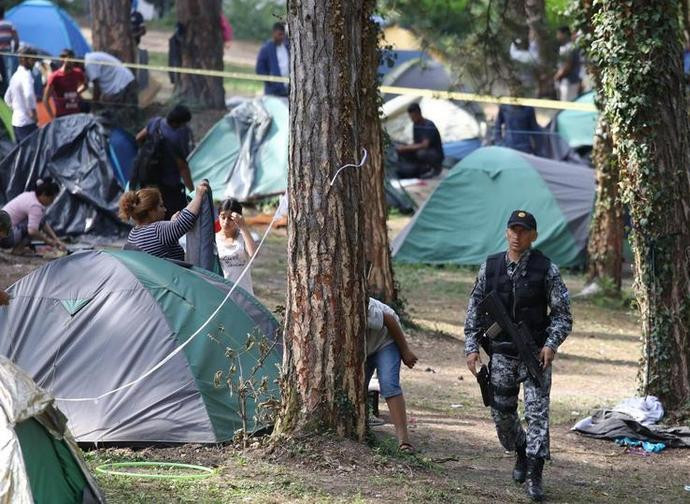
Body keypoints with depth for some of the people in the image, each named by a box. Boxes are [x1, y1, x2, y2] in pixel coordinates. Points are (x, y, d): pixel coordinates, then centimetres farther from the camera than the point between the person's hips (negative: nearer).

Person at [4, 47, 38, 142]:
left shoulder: (15, 76, 15)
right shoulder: (26, 75, -14)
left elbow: (7, 98, 24)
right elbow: (29, 95, -30)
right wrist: (33, 112, -21)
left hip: (16, 121, 9)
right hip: (27, 122, -9)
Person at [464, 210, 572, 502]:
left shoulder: (546, 270, -4)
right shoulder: (490, 267, 4)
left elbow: (562, 313, -2)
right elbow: (474, 309, 10)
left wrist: (552, 344, -16)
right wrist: (472, 347, 2)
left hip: (535, 354, -3)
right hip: (501, 354, 3)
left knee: (537, 413, -9)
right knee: (502, 413, 8)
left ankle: (534, 477, -6)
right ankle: (521, 454, 35)